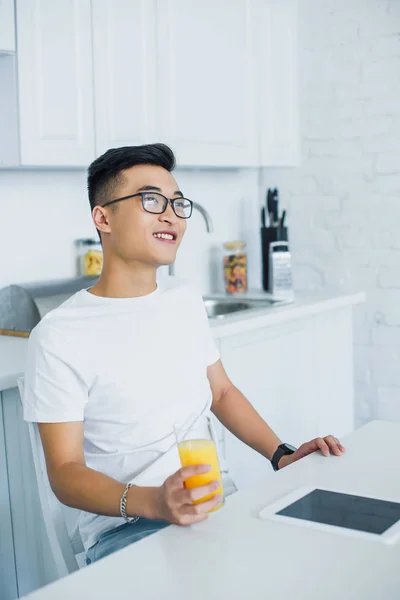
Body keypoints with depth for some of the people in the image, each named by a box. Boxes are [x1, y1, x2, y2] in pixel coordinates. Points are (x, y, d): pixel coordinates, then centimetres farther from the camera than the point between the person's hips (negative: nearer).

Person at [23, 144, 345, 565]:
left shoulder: (185, 300, 11)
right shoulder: (58, 337, -12)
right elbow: (65, 473, -12)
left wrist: (280, 454, 6)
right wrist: (151, 502, -30)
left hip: (214, 505, 7)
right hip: (124, 528, -6)